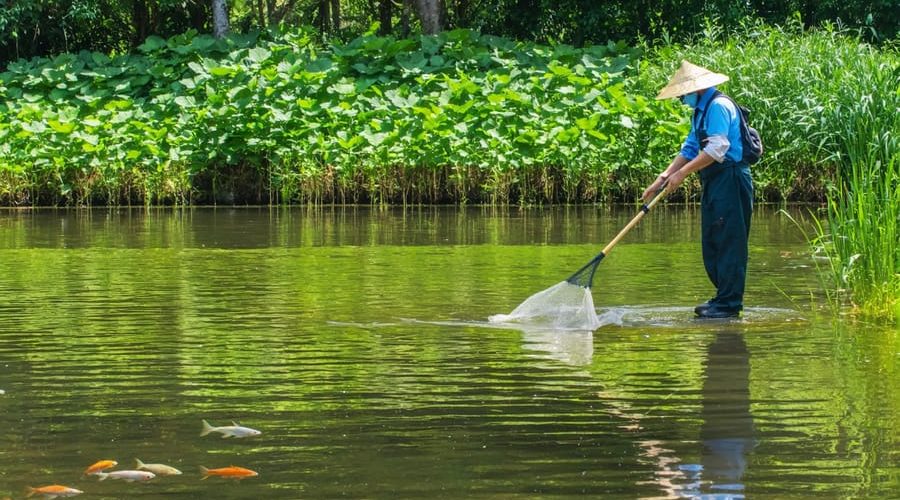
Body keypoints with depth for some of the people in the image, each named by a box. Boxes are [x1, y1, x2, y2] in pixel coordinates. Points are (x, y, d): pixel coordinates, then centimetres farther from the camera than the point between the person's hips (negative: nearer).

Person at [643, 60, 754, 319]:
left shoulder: (718, 106, -13)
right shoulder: (700, 111, 19)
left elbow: (717, 149, -22)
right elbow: (689, 150, 20)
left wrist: (682, 173, -18)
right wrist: (662, 179, 10)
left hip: (730, 180, -11)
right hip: (714, 183, 11)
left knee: (728, 242, -9)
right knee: (711, 244, 11)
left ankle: (729, 303, -9)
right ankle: (723, 298, 15)